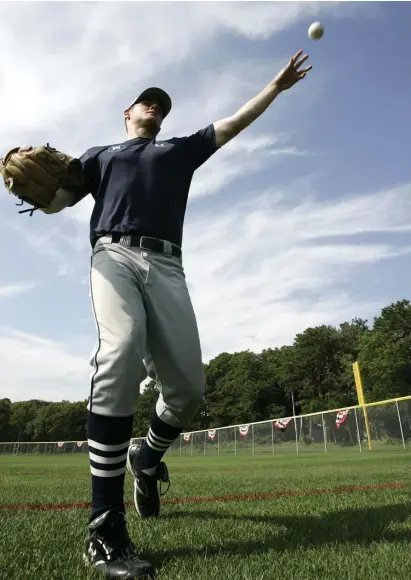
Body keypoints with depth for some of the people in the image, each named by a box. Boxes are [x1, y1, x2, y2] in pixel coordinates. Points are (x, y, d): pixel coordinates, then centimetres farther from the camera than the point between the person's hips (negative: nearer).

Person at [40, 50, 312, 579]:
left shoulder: (182, 149, 34)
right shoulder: (100, 155, 29)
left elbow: (236, 122, 34)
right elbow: (54, 200, 18)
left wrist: (277, 85, 36)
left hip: (165, 266, 2)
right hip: (114, 256, -2)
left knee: (188, 384, -13)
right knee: (121, 354, -31)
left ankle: (147, 458, 20)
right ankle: (104, 531, -26)